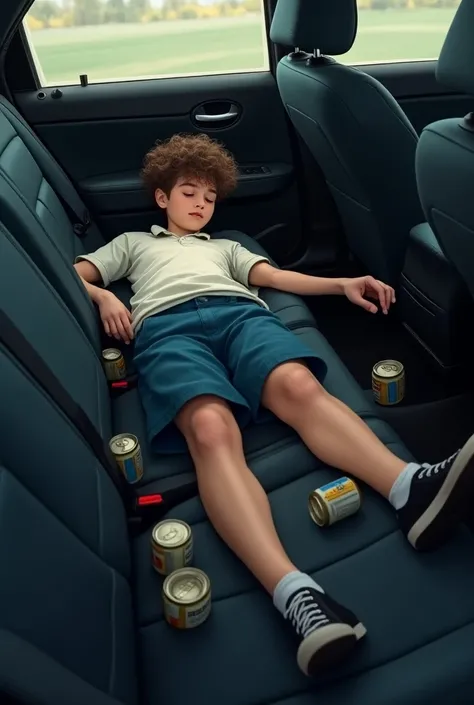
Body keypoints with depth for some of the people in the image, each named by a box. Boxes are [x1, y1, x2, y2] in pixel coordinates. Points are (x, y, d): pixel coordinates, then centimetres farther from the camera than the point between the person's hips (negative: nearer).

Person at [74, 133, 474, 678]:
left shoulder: (225, 247, 43)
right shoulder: (134, 243, 40)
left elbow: (277, 277, 27)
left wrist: (343, 284, 10)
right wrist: (102, 297, 6)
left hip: (238, 312, 3)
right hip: (167, 325, -2)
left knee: (300, 386, -34)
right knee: (212, 428, -36)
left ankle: (411, 489, -58)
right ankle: (295, 593, -57)